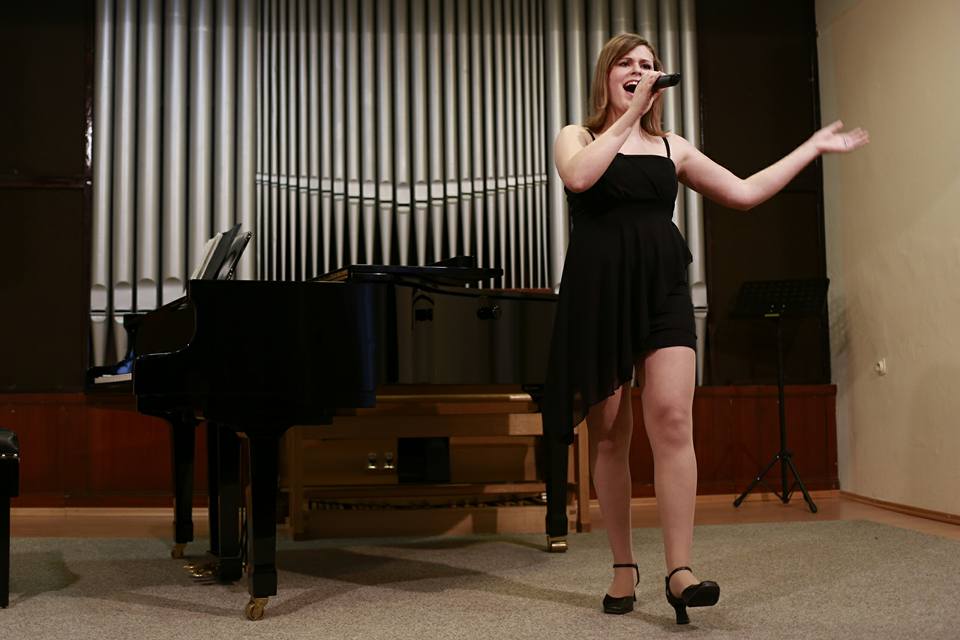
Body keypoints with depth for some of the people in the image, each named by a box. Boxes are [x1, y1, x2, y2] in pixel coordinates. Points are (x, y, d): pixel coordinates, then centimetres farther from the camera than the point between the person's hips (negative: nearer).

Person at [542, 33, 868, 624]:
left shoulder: (672, 147, 18)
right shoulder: (578, 137, 9)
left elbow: (744, 192, 17)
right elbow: (579, 178, -15)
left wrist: (814, 147, 22)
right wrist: (628, 115, -11)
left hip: (661, 289, 2)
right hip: (598, 291, -2)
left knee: (673, 420, -15)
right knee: (609, 435, 1)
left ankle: (680, 570, -14)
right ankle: (625, 567, 12)